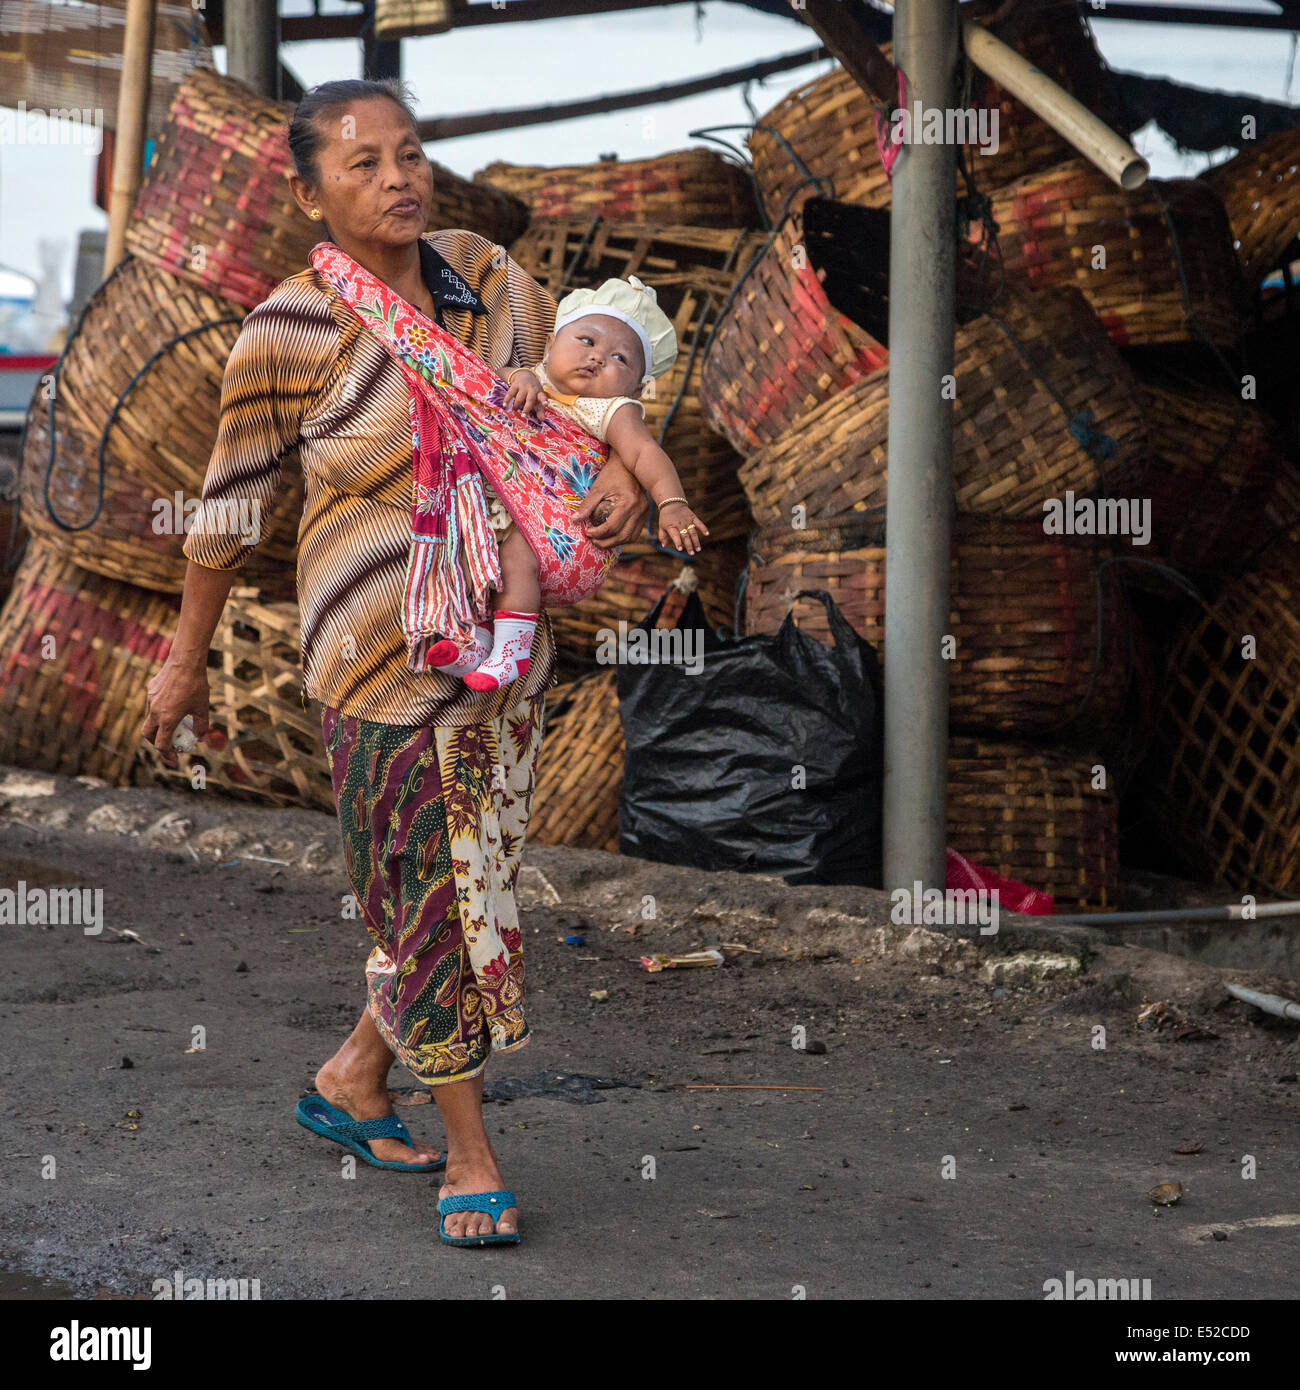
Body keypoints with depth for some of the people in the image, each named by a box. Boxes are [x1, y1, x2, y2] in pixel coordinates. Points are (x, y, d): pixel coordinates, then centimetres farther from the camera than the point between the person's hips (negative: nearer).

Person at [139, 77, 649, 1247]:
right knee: (429, 888, -1)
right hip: (383, 652, -6)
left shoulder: (486, 275, 2)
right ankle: (472, 1153, 13)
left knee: (469, 874, 14)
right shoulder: (289, 332, -12)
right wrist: (185, 663, 6)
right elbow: (228, 507, -2)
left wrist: (619, 467, -8)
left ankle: (354, 1082, 35)